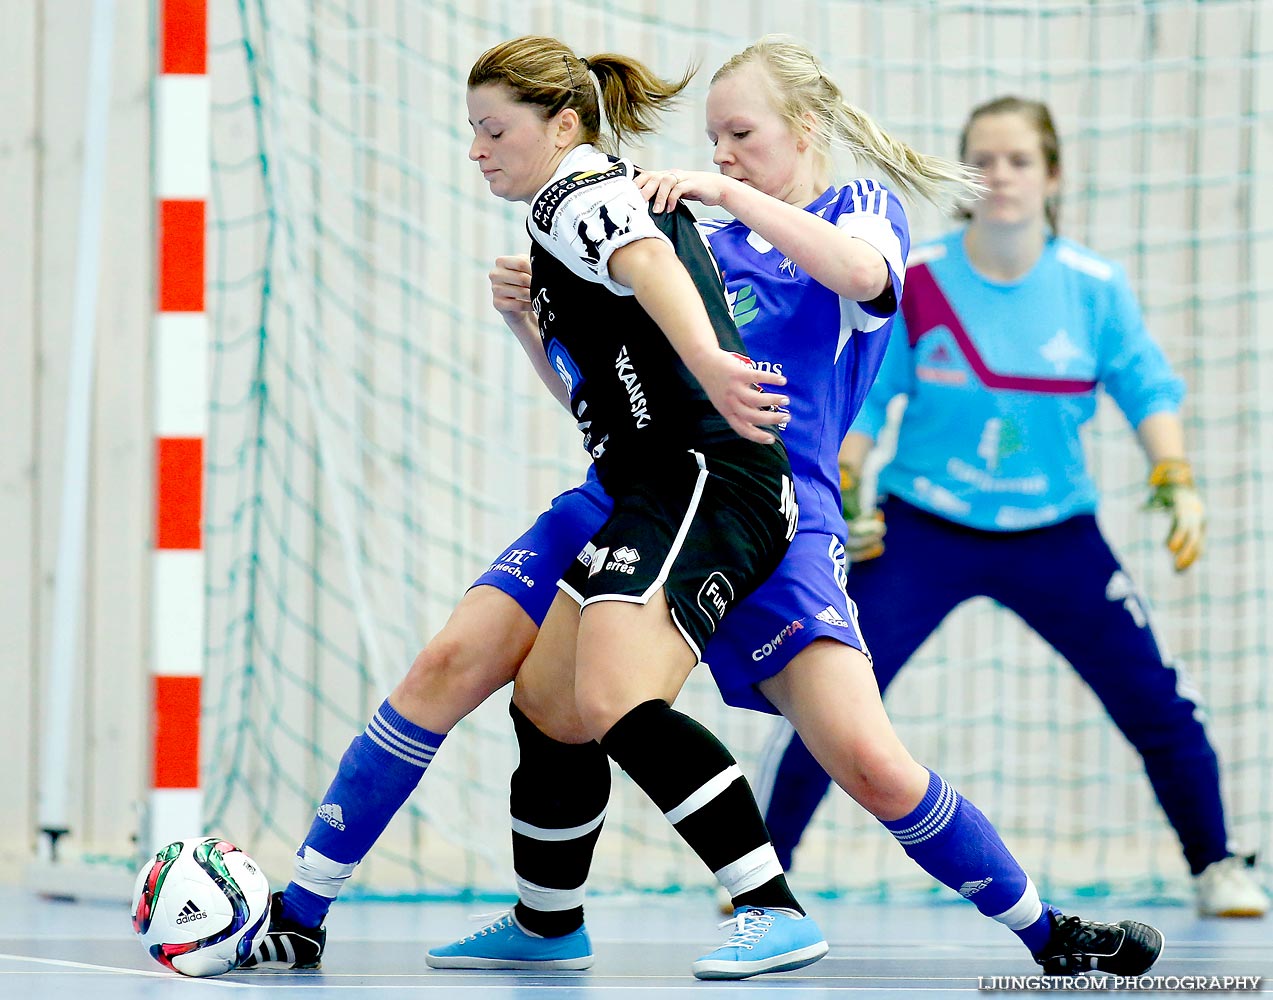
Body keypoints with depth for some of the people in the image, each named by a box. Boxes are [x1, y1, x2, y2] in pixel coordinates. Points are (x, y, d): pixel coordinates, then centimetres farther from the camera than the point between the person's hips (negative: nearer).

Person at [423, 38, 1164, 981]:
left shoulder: (866, 208, 8)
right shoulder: (713, 248, 21)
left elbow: (862, 273, -19)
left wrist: (728, 193, -20)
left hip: (778, 522, -6)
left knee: (868, 760, -19)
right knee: (549, 700, -3)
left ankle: (1048, 934, -8)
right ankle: (547, 927, 18)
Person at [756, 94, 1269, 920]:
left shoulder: (1094, 287, -8)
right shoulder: (915, 283, -10)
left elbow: (1147, 390, -1)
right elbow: (863, 396, 0)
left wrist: (1176, 484, -14)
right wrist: (841, 498, -6)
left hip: (1055, 535, 1)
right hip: (923, 532, -1)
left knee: (1156, 701, -1)